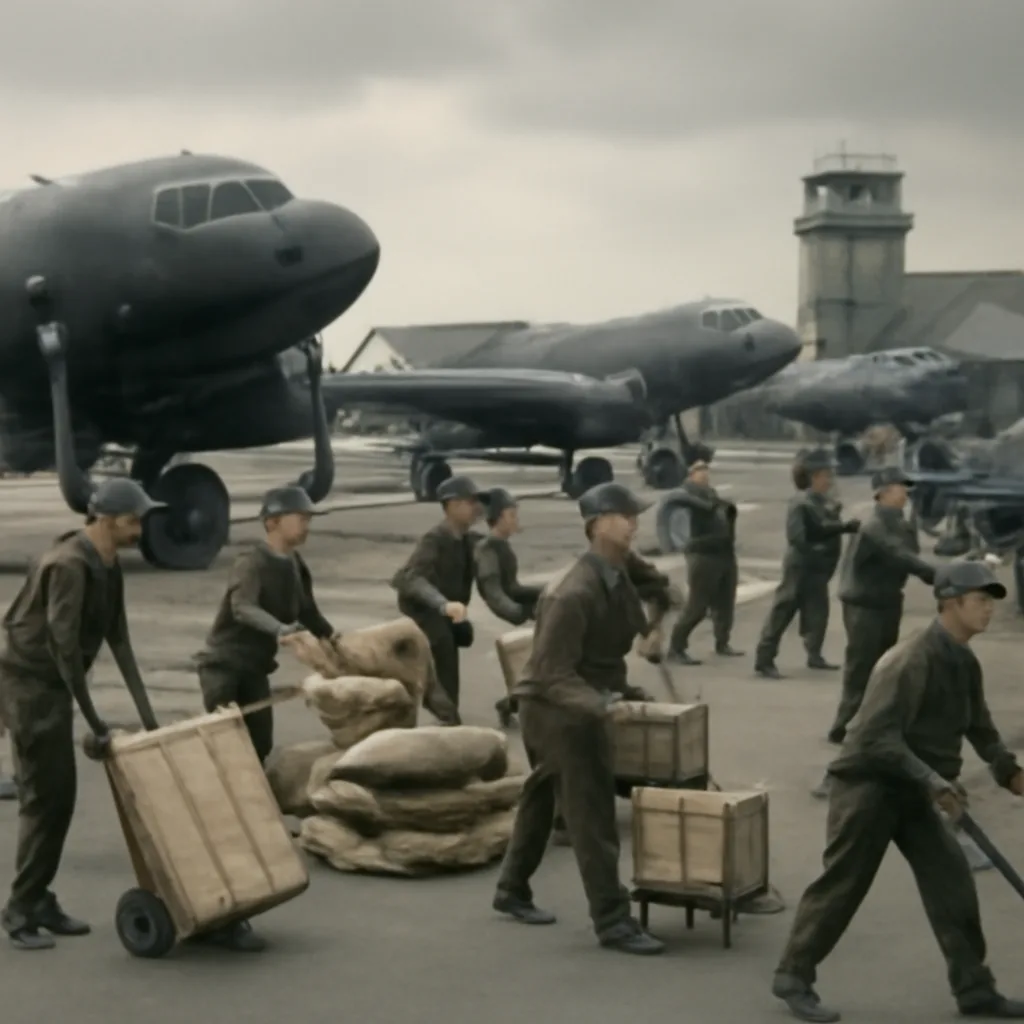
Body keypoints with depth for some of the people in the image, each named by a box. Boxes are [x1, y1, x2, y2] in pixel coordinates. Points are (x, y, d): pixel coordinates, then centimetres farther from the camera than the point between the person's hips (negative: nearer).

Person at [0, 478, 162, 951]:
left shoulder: (108, 566, 7)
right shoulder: (69, 565, -22)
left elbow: (118, 639, 9)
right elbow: (64, 646, -24)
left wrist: (147, 714, 6)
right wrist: (95, 724, -21)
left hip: (56, 686, 9)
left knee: (61, 796, 10)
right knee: (43, 796, -7)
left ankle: (39, 899, 18)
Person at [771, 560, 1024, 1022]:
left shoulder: (964, 663, 6)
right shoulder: (913, 659, -23)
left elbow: (979, 727, 18)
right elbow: (879, 736, -28)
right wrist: (932, 781, -30)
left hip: (910, 790, 9)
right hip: (868, 784, -9)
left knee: (952, 882, 6)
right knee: (842, 886, -2)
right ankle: (793, 977, 12)